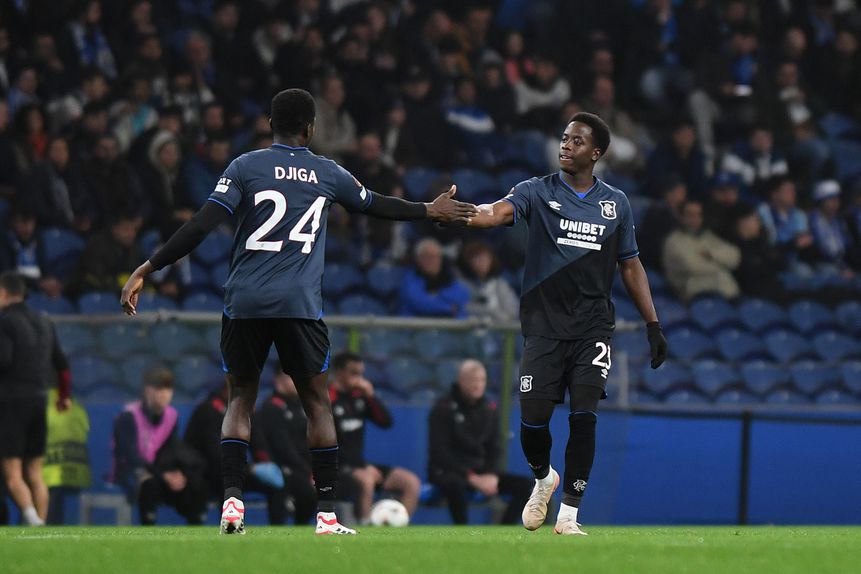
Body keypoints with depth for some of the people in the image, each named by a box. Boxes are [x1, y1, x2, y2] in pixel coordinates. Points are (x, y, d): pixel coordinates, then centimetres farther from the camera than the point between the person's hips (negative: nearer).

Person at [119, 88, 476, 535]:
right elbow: (375, 206, 27)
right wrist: (430, 211, 46)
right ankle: (327, 514, 3)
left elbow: (201, 226, -5)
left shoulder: (245, 167, 3)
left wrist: (147, 269, -2)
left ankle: (232, 498, -6)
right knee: (317, 402, 8)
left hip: (245, 301, 0)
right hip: (300, 305, 0)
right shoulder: (328, 174, 9)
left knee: (240, 398, 12)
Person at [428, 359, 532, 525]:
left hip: (480, 471, 6)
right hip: (446, 471, -6)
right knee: (456, 484, -42)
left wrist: (492, 475, -13)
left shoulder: (489, 409, 7)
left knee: (525, 485, -12)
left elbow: (494, 449, 9)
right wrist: (471, 477, -23)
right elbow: (440, 453, -15)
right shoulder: (444, 408, -11)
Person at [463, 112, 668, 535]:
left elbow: (630, 266, 17)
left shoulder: (615, 204, 9)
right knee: (533, 417, -6)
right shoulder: (539, 192, 1)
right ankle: (543, 479, 27)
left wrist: (653, 325, 13)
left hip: (593, 327, 1)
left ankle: (568, 514, -2)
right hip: (545, 325, -1)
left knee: (583, 416, -12)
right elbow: (497, 212, -18)